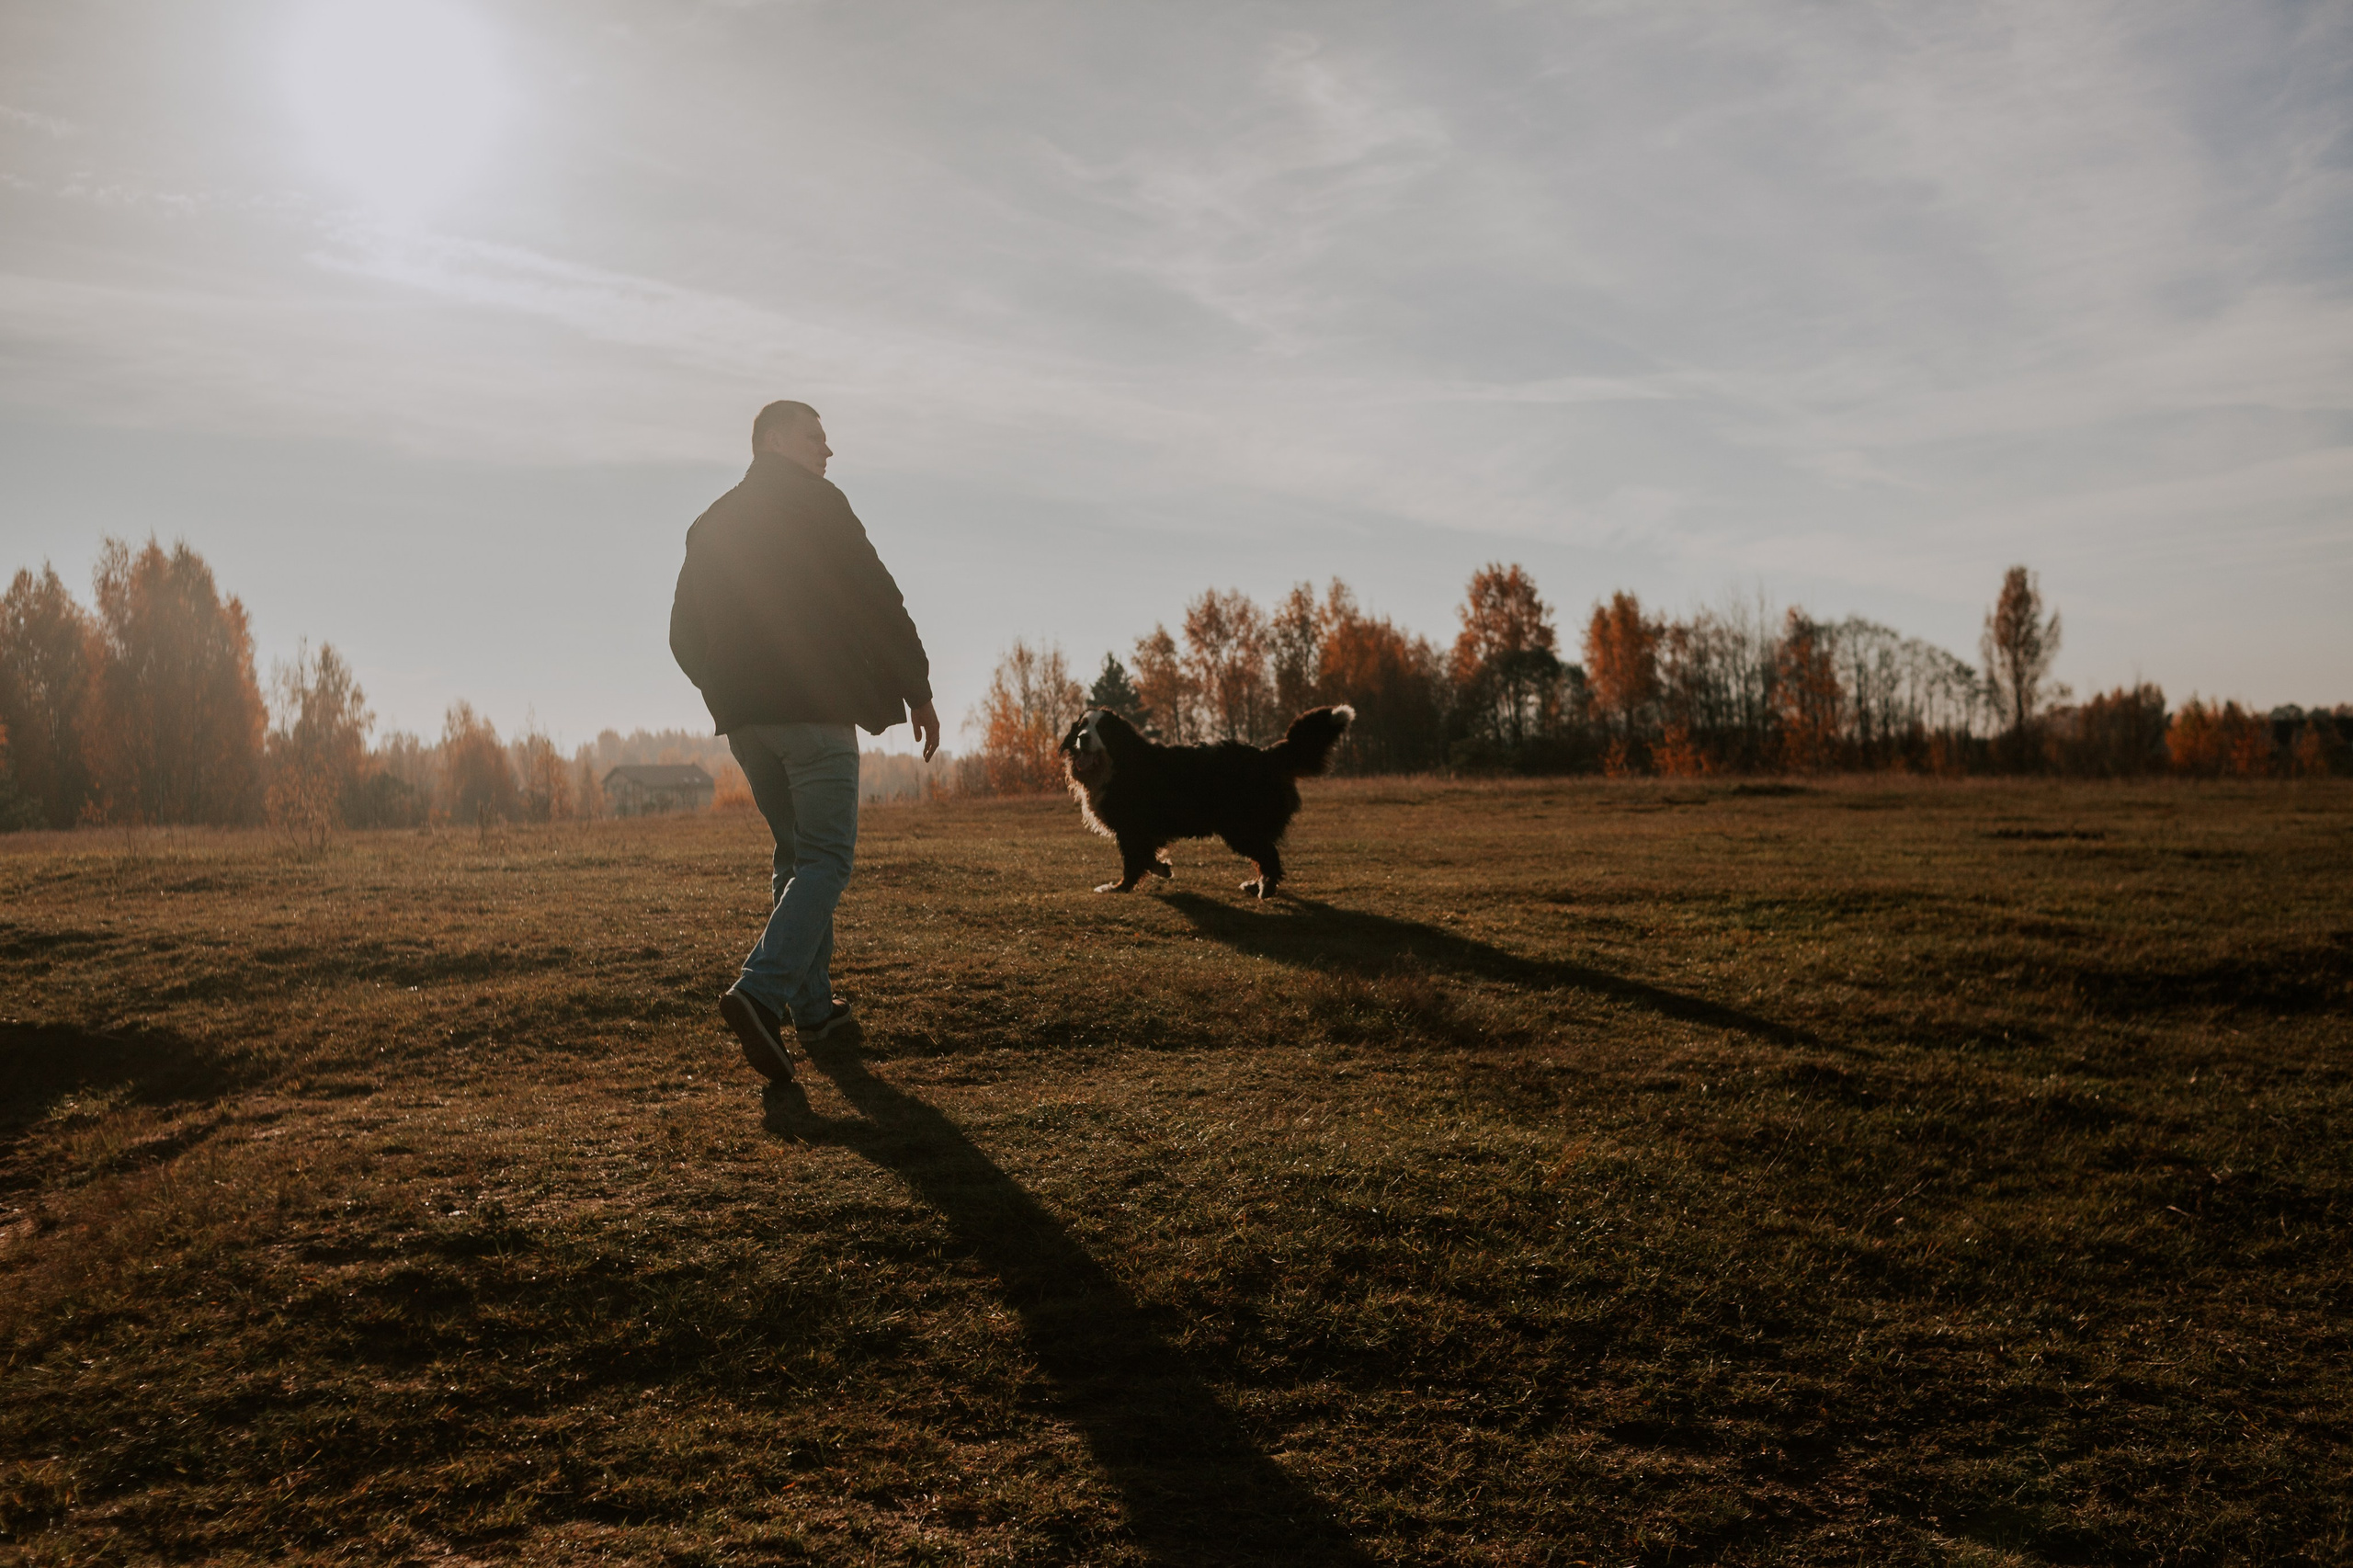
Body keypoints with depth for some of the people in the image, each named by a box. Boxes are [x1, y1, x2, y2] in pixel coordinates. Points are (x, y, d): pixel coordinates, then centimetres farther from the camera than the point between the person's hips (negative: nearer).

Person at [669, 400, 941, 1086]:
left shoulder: (711, 524, 16)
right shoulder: (816, 506, -2)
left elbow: (685, 636, 16)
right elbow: (878, 603, -8)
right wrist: (919, 694, -1)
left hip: (743, 719, 7)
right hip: (814, 710, -7)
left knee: (795, 855, 16)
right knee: (825, 857, -6)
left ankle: (814, 1008, 15)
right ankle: (760, 992, -23)